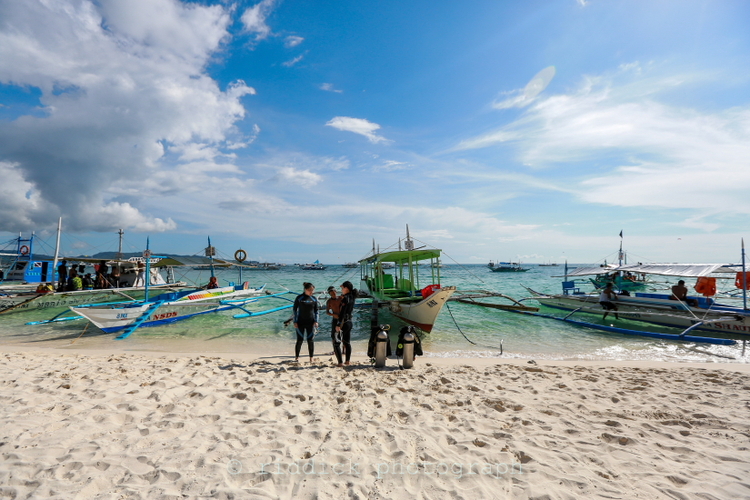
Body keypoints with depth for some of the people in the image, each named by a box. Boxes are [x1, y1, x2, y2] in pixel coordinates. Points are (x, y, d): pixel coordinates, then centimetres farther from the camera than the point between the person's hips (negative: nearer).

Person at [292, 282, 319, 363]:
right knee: (300, 340, 1)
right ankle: (296, 357, 16)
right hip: (300, 322, -2)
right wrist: (295, 322, -5)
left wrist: (316, 321, -1)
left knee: (311, 340, 1)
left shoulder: (314, 299, 5)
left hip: (311, 322, 2)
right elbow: (294, 309, 0)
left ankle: (311, 358, 10)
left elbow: (316, 311, 10)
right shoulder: (299, 298, -3)